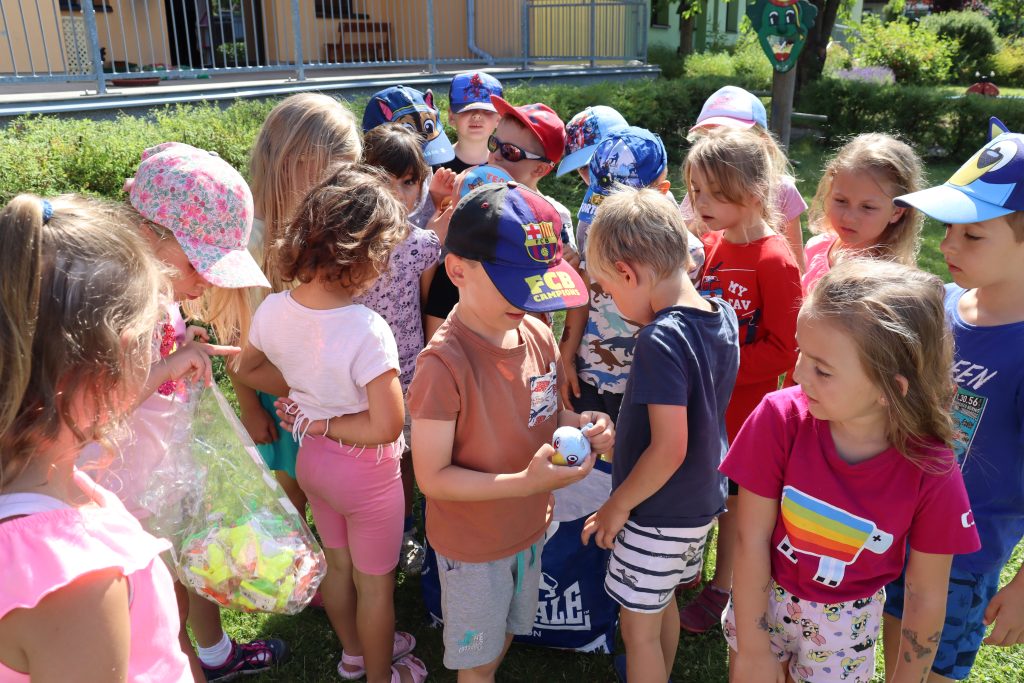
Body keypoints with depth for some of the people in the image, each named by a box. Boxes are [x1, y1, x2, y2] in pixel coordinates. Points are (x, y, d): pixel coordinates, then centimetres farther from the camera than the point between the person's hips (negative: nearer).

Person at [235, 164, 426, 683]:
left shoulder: (273, 309, -14)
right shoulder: (367, 330, -34)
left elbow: (248, 370, 6)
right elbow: (386, 427, -31)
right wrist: (325, 421, -17)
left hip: (312, 456, 7)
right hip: (365, 468, -6)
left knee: (337, 561, 28)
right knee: (374, 581, 18)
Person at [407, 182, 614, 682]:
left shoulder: (537, 335, -9)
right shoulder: (444, 363, -30)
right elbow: (432, 478, -25)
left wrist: (579, 426, -15)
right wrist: (527, 482, -32)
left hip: (528, 527, 6)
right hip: (472, 546, -6)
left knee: (505, 632, 29)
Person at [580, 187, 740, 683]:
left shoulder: (661, 340, -28)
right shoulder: (722, 316, -3)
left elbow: (670, 448, -29)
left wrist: (618, 506, -17)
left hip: (658, 513, -8)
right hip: (701, 502, 8)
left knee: (639, 625, 11)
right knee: (663, 606, 27)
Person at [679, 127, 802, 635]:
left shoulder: (773, 260, -20)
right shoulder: (709, 244, 1)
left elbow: (784, 349, -19)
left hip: (742, 406, -6)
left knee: (733, 498, 12)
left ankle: (721, 588, 31)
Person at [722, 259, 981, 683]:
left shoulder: (931, 473, -25)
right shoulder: (780, 417, -26)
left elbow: (926, 596, -11)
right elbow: (752, 539, -18)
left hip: (843, 622, 0)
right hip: (760, 599, 1)